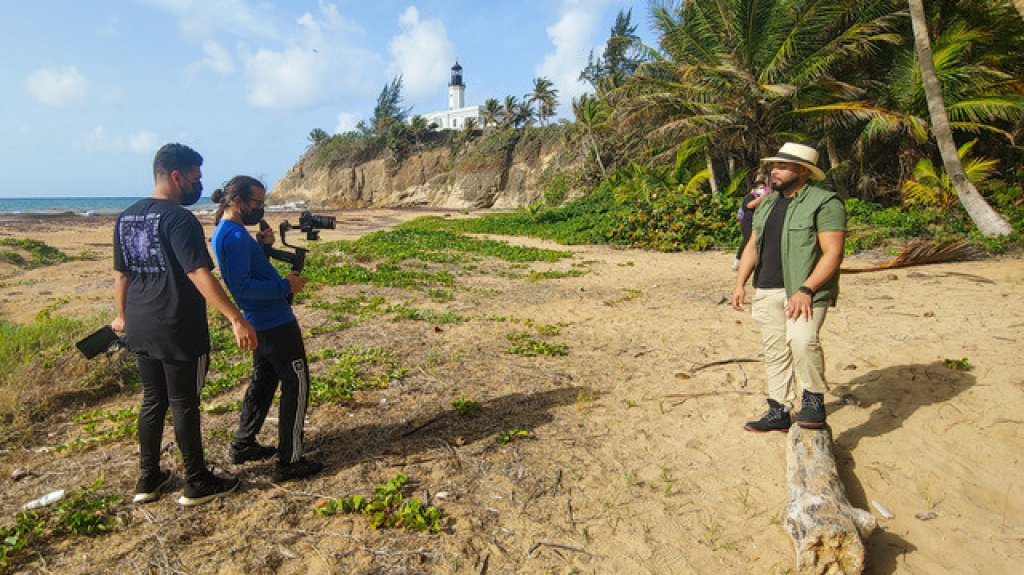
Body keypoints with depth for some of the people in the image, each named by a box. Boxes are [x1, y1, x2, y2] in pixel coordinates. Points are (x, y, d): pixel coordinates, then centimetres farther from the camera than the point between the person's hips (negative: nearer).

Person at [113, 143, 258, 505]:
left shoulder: (126, 218, 9)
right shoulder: (178, 218, -17)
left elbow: (121, 273, 17)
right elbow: (199, 275, -26)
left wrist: (123, 316, 30)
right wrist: (236, 319, -29)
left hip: (140, 330, 8)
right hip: (178, 332, -8)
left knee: (152, 401, 18)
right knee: (184, 404, 4)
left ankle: (148, 480, 29)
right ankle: (197, 484, 18)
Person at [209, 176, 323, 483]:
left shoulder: (223, 232, 12)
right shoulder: (235, 236, -19)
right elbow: (242, 286, -26)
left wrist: (262, 245, 6)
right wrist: (285, 287, -20)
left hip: (260, 322, 10)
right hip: (276, 322, -10)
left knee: (264, 379, 22)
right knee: (297, 383, -3)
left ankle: (243, 445, 33)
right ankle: (289, 462, 3)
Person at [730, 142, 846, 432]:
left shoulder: (825, 202, -9)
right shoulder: (768, 203, 15)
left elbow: (833, 253, -15)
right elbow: (752, 245, 18)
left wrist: (806, 290, -24)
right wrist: (740, 283, 9)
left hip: (807, 288, -7)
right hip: (768, 290, 7)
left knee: (802, 339, -28)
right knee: (776, 352, 10)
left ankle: (813, 399, -6)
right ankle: (778, 413, 20)